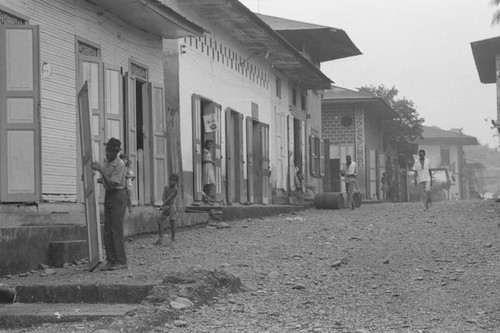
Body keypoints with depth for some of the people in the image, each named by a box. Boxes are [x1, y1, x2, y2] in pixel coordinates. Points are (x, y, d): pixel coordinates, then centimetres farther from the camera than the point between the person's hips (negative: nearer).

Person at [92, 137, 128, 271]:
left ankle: (121, 262, -12)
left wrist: (100, 170, -27)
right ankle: (111, 261, 6)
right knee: (107, 230, 4)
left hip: (118, 196, -8)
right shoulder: (107, 161, 10)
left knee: (116, 229, -12)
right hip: (108, 195, 8)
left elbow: (112, 183, -23)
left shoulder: (120, 164, -17)